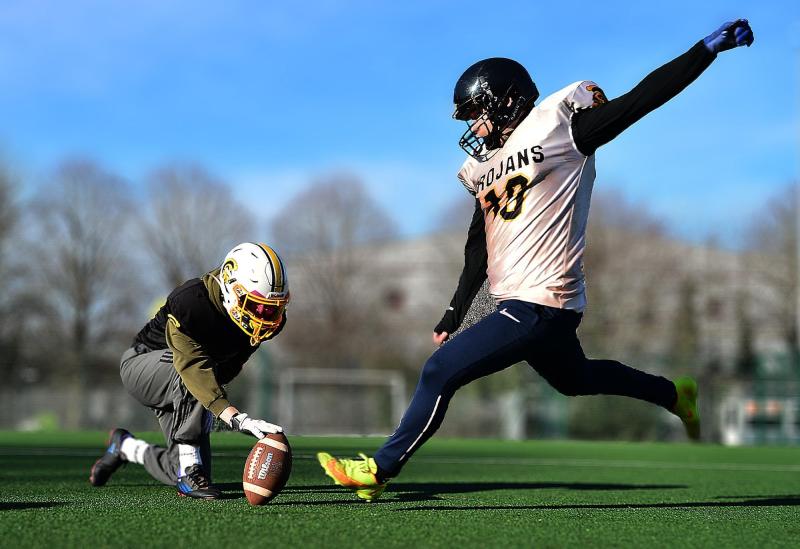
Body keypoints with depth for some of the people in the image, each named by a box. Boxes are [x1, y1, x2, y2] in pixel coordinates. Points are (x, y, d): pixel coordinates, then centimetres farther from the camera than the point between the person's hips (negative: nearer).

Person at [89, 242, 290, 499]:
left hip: (176, 388, 6)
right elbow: (196, 370, -45)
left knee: (184, 473, -2)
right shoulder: (189, 302, -35)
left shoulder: (270, 320, -15)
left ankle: (125, 446, 27)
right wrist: (237, 418, -55)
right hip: (142, 364, -6)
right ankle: (190, 471, -29)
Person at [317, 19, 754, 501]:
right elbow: (480, 246, 22)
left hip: (539, 307, -9)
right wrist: (455, 314, 22)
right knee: (575, 379, 25)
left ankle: (381, 470, -1)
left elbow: (642, 99, -11)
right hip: (519, 303, 9)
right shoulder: (486, 165, 14)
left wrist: (711, 47, -14)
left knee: (442, 371, -11)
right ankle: (675, 394, 43)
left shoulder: (559, 126, -8)